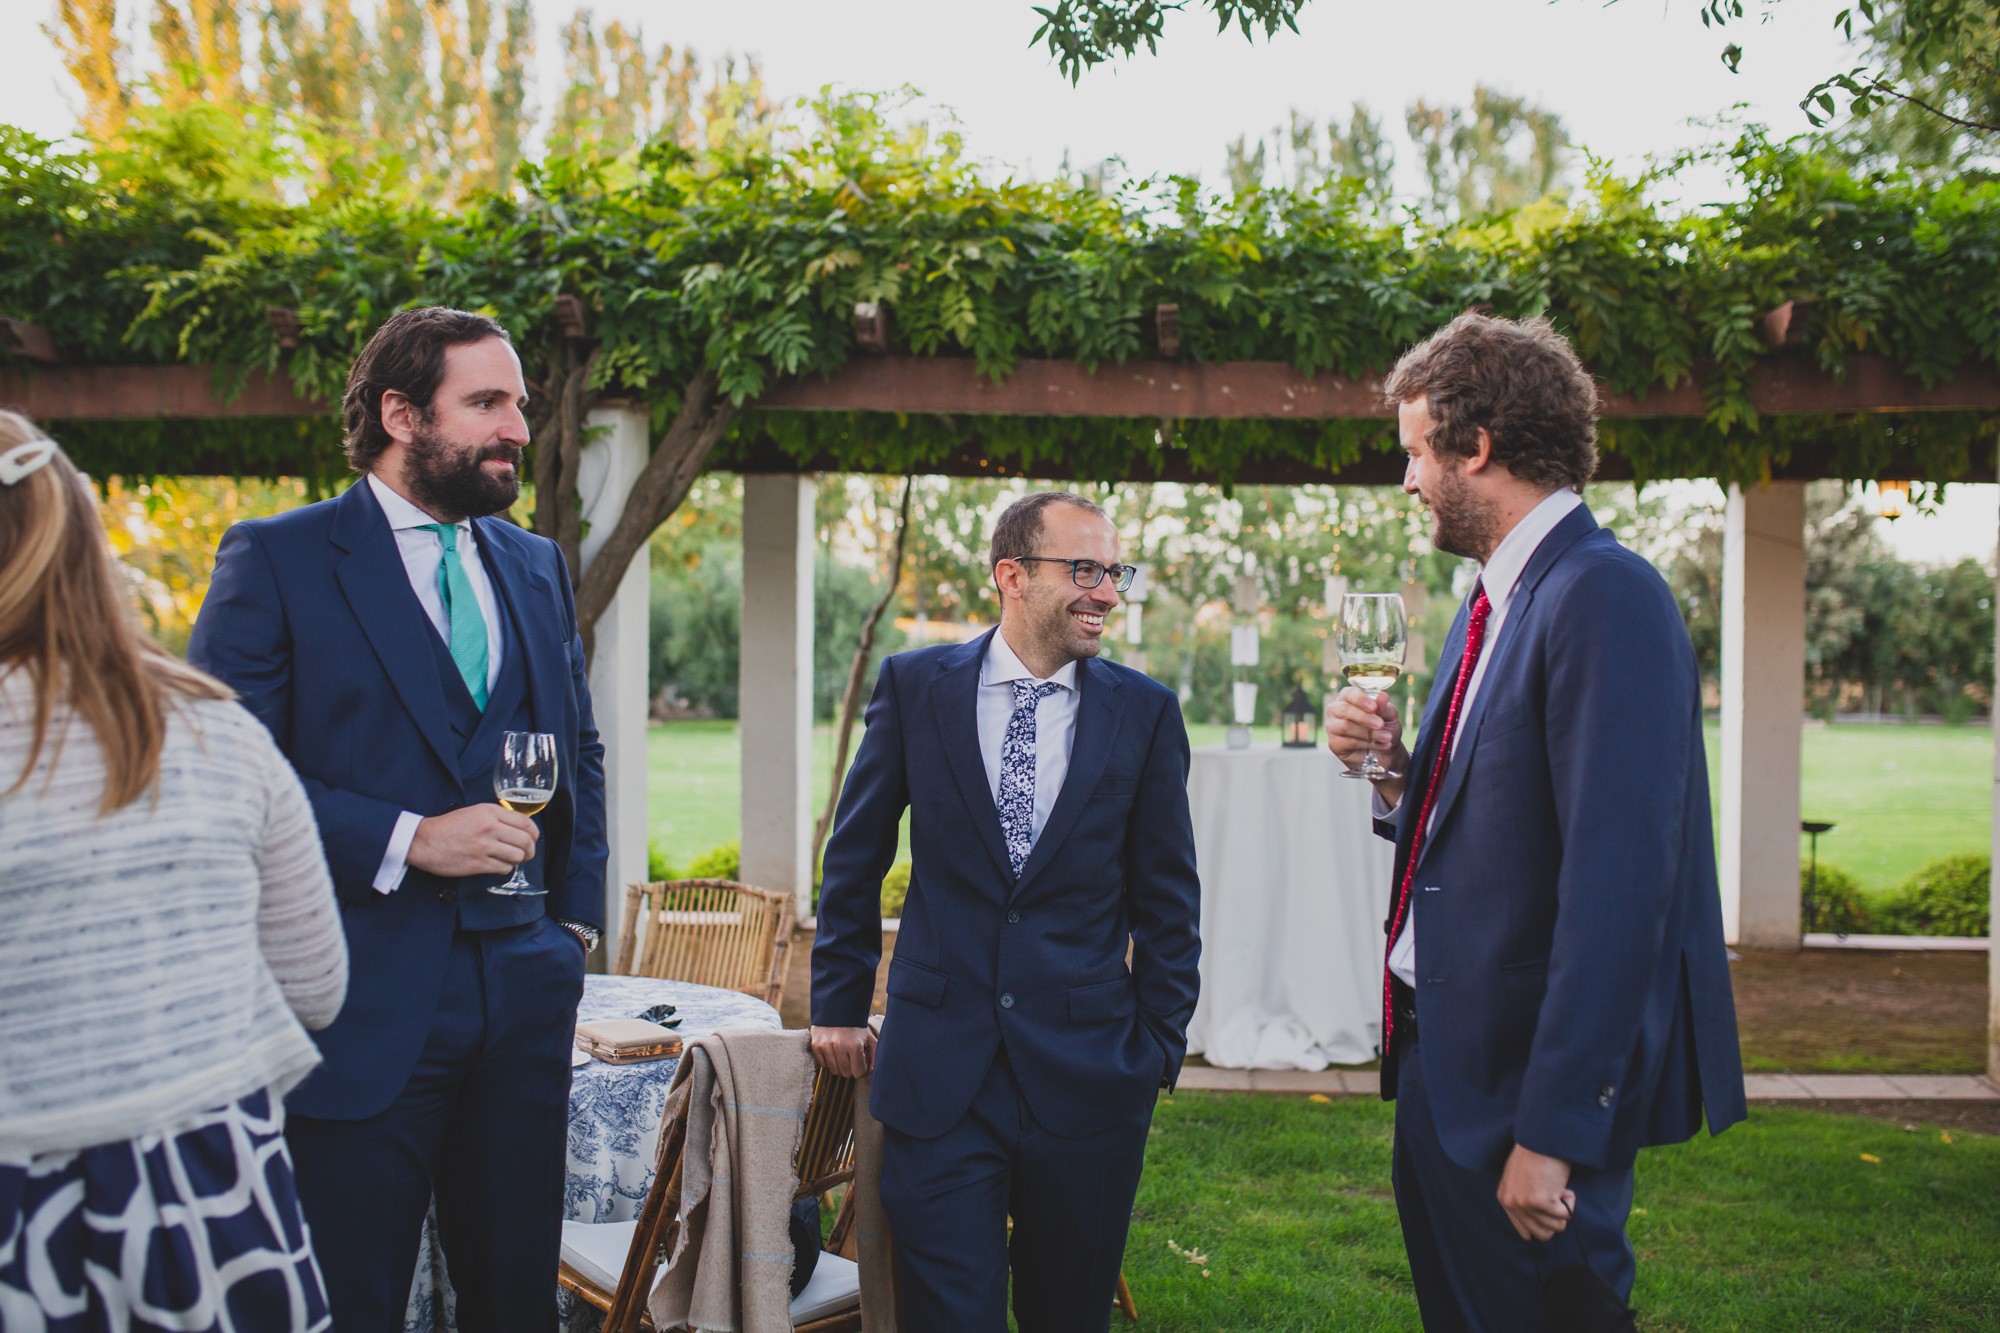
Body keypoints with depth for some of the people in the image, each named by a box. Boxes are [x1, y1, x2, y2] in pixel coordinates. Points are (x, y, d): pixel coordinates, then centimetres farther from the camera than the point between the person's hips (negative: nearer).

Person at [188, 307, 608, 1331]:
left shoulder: (537, 566, 14)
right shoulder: (276, 559, -4)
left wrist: (576, 918, 11)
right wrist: (404, 840, -18)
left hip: (523, 990, 5)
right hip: (361, 1006, -5)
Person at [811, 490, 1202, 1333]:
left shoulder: (1145, 712, 2)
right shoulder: (914, 686, 1)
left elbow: (1167, 900, 5)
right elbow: (854, 859, 9)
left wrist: (1159, 1045, 3)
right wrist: (837, 1003, 9)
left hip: (1087, 1071, 1)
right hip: (938, 1066, 0)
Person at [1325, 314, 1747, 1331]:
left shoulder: (1605, 599, -19)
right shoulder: (1492, 602, 13)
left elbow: (1617, 887, -25)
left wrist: (1554, 1130, -25)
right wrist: (1394, 771, -2)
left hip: (1528, 1082, -9)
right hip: (1443, 1057, 9)